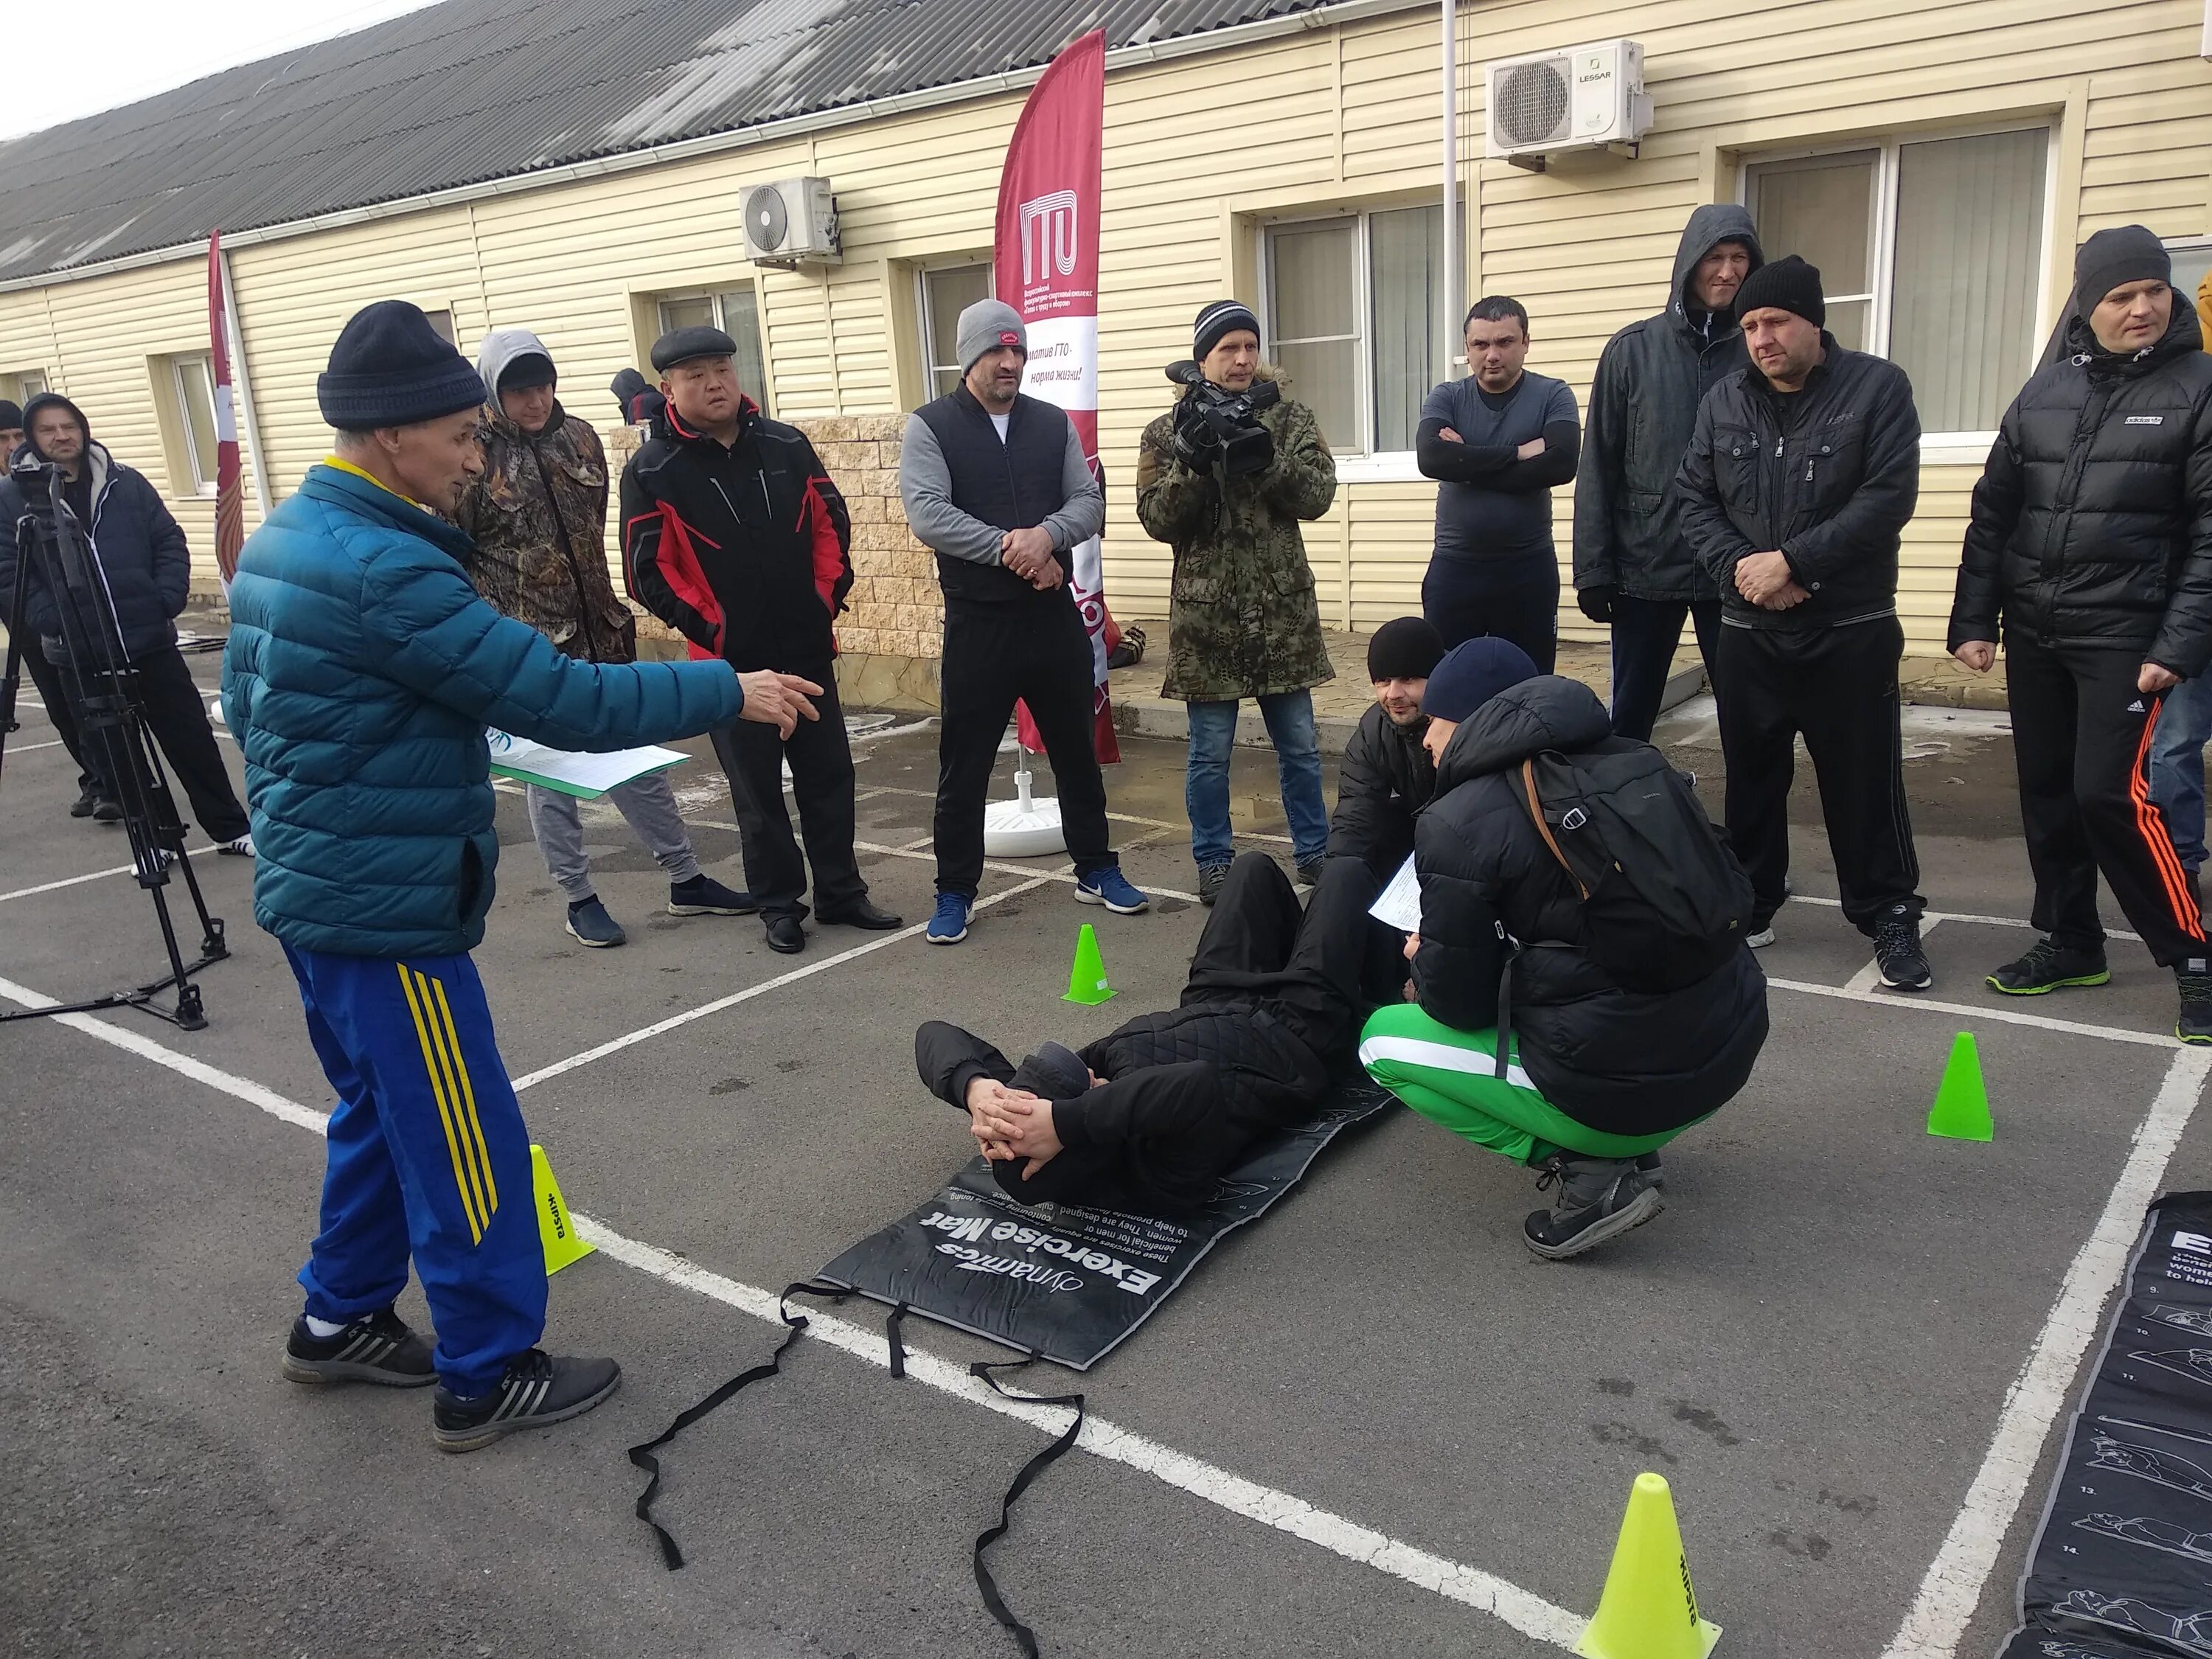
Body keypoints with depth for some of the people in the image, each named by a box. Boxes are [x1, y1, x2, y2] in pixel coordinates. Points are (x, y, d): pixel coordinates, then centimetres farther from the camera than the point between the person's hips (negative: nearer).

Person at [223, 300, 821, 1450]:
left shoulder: (282, 537, 8)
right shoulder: (383, 569, -24)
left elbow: (245, 703, 18)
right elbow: (560, 700, -26)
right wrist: (729, 692, -17)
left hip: (311, 883, 10)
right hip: (387, 908, -10)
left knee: (380, 1108, 22)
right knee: (462, 1141, 2)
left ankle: (342, 1320, 36)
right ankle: (486, 1376, 15)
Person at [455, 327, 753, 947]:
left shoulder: (580, 437, 5)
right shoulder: (473, 458, -9)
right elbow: (455, 557, -6)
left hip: (600, 634, 5)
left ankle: (686, 880, 21)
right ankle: (579, 899, 18)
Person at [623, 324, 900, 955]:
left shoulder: (787, 445, 3)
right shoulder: (652, 471, -7)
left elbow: (831, 523, 12)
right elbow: (648, 572, -7)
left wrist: (829, 594, 3)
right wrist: (708, 628, -10)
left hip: (808, 649, 3)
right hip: (732, 661, -3)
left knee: (829, 774, 10)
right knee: (757, 791, 7)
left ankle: (841, 892, 24)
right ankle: (779, 905, 20)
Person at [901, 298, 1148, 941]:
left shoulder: (1054, 423, 9)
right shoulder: (930, 426, -3)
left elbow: (1089, 502, 2)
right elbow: (928, 514, -16)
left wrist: (1046, 535, -19)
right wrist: (1011, 551, -19)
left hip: (1055, 615, 4)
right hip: (977, 621, -3)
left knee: (1077, 749, 13)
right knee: (964, 762, 3)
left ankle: (1096, 869, 27)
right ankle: (955, 892, 15)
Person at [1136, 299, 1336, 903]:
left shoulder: (1290, 417, 4)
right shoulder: (1167, 433, 2)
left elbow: (1318, 494, -8)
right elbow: (1156, 519, -6)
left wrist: (1263, 458, -22)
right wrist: (1190, 463, -21)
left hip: (1284, 612, 1)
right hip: (1207, 616, -1)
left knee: (1300, 746, 11)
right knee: (1210, 752, 6)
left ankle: (1315, 853, 25)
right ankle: (1213, 864, 20)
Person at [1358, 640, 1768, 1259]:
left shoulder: (1457, 824, -11)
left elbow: (1460, 1006, -6)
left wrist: (1426, 965, 17)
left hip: (1625, 1090, -7)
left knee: (1382, 1042, 11)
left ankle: (1594, 1170, 1)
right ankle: (1627, 1148, 19)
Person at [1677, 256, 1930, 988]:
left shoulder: (1877, 387, -5)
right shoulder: (1724, 399, 5)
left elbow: (1888, 499, -13)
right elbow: (1695, 501, 3)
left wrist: (1790, 561, -19)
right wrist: (1738, 567, -14)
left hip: (1851, 631, -3)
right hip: (1748, 631, 3)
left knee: (1865, 781, 3)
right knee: (1751, 777, 12)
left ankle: (1891, 918, 16)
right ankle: (1750, 904, 27)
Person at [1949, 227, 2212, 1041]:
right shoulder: (2045, 392, 9)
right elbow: (1992, 513, 10)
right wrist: (1972, 621, 4)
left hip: (2125, 638, -5)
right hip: (2032, 634, 5)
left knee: (2110, 792, -12)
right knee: (2046, 792, 10)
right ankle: (2070, 942, 24)